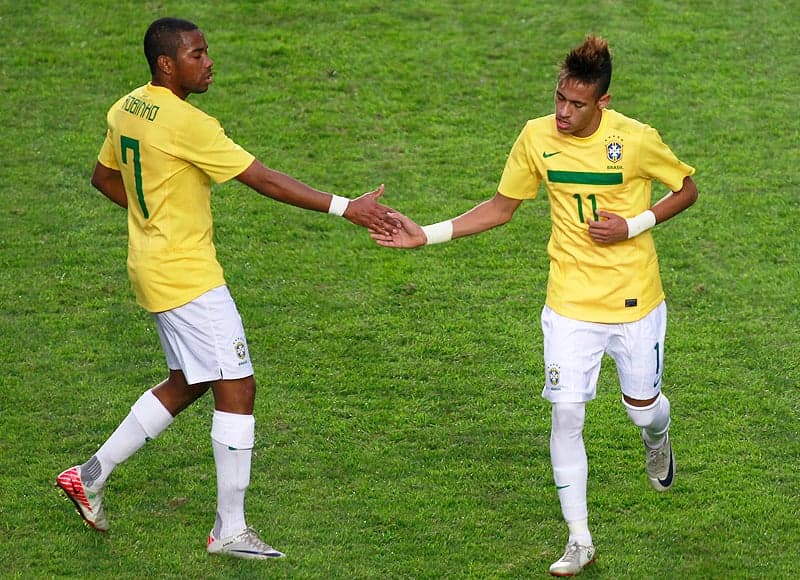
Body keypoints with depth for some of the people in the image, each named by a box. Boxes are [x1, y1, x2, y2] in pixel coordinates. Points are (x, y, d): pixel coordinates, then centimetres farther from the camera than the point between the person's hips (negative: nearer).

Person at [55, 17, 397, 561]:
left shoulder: (127, 109, 5)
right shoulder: (186, 123, -21)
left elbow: (104, 177, 21)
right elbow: (264, 180, -22)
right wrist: (345, 208, -21)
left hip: (154, 265, 10)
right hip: (188, 275, -10)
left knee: (187, 383, 21)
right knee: (237, 387, -4)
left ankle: (91, 475, 24)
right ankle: (230, 529, 0)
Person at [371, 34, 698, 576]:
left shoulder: (636, 140, -16)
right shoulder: (537, 137, -8)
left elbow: (687, 188, 0)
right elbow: (501, 207, 5)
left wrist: (632, 226, -15)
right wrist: (426, 235, -3)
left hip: (635, 301, -1)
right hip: (570, 303, 1)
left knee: (642, 406, 14)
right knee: (567, 414, -9)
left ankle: (657, 438, 55)